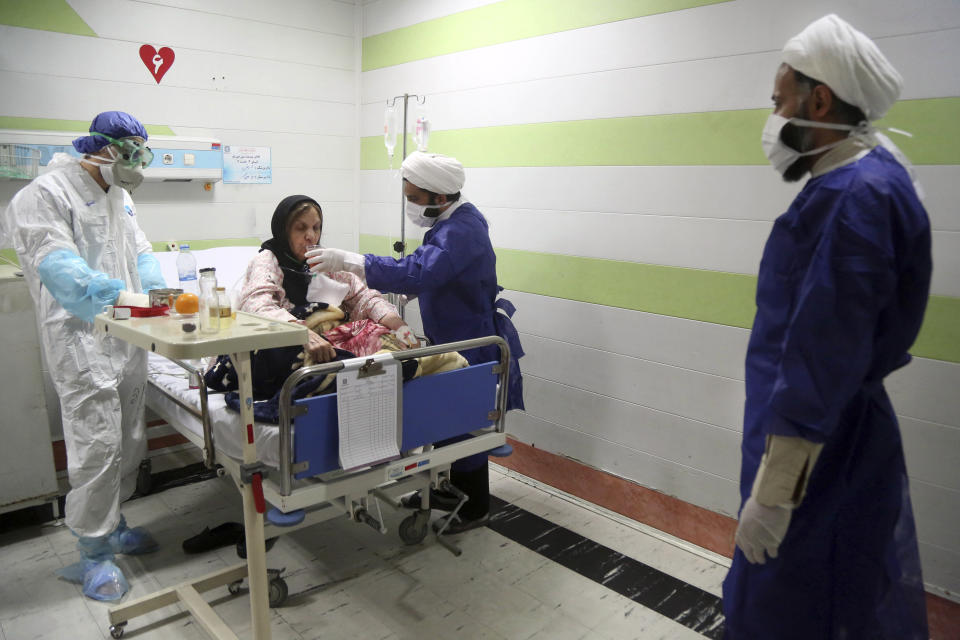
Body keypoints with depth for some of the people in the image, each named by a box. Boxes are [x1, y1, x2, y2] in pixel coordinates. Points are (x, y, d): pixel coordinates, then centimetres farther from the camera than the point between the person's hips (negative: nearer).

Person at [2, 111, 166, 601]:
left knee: (128, 441, 15)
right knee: (97, 445, -7)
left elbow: (139, 250, 18)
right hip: (83, 343, -8)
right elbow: (58, 266, -21)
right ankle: (93, 551, 9)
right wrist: (119, 294, -33)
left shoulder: (118, 197, 18)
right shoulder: (45, 195, -9)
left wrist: (156, 292, -2)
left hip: (128, 337, 9)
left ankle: (111, 524, 33)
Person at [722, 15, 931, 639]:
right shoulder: (863, 176, 8)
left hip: (818, 449, -10)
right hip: (841, 435, 10)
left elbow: (819, 362, -26)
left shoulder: (854, 198, -24)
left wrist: (771, 495, -21)